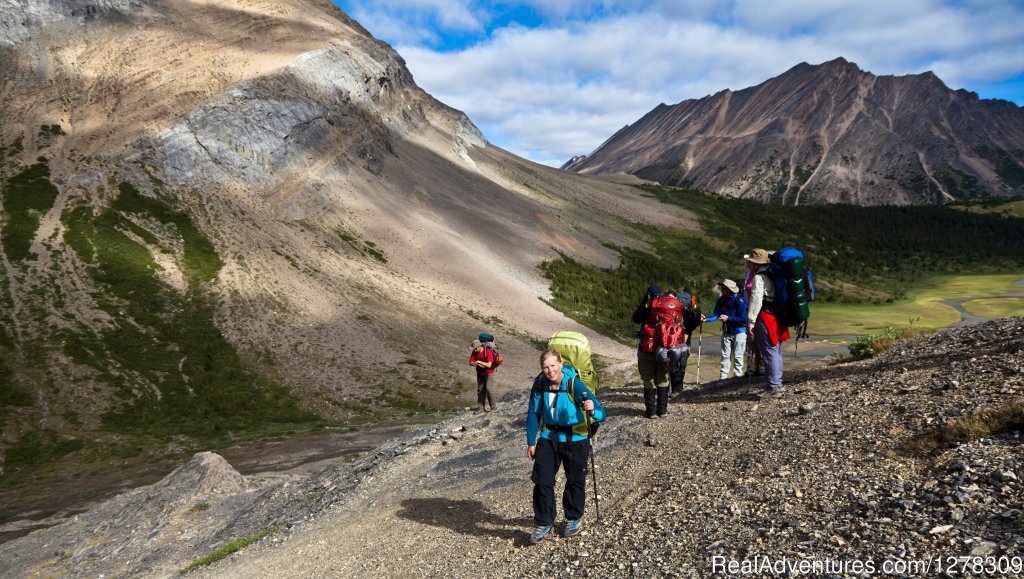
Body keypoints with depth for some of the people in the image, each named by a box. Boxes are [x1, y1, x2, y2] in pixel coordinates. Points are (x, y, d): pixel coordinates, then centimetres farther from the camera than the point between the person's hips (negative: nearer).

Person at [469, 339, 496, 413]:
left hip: (489, 372, -6)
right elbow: (470, 363, -9)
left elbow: (489, 365, -30)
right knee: (480, 390, 4)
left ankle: (492, 406, 1)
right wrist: (475, 363, -30)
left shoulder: (488, 352, -28)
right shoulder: (474, 352, -11)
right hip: (480, 372, 6)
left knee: (487, 388, -15)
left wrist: (479, 362, -38)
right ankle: (480, 408, 9)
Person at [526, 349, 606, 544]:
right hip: (548, 438, 3)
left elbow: (601, 414, -26)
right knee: (542, 480, 0)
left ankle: (574, 518, 34)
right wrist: (531, 442, 5)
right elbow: (534, 414, 1)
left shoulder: (574, 385, -24)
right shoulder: (540, 384, -13)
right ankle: (543, 522, 17)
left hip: (575, 438, -3)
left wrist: (592, 411, -50)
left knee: (575, 480, 11)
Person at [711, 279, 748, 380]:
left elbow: (744, 319, -19)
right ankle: (723, 377, 13)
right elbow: (716, 314, -4)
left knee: (738, 356, 1)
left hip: (739, 331, -5)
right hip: (726, 331, 5)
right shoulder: (721, 300, -2)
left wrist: (728, 318, -23)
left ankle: (737, 376, 9)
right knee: (725, 355, 9)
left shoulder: (739, 301, -19)